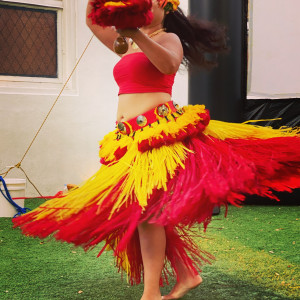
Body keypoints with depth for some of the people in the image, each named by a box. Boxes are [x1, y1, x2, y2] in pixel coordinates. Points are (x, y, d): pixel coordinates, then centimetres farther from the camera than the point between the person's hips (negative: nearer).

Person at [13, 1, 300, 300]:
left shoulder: (169, 38, 4)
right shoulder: (129, 44, 25)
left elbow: (169, 65, -19)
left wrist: (138, 35, -29)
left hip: (158, 134, -8)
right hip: (129, 138, 8)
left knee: (146, 210, -15)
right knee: (137, 213, 7)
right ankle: (186, 273, 19)